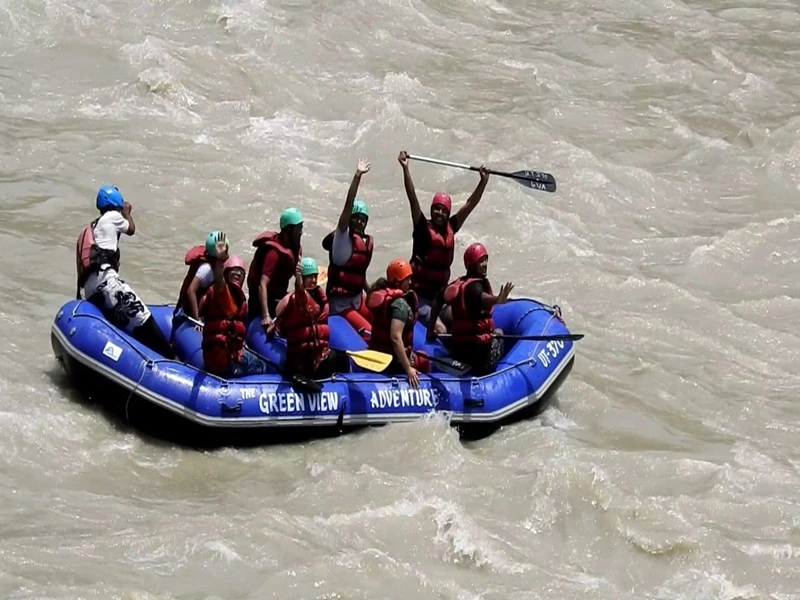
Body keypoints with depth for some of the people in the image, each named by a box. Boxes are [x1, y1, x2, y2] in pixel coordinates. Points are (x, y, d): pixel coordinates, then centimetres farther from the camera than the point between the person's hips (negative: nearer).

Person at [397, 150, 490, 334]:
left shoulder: (450, 229, 7)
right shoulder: (423, 228, -6)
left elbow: (470, 205, 14)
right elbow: (412, 198, -15)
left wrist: (484, 181, 14)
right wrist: (405, 169, -22)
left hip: (441, 294, 7)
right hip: (420, 296, -7)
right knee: (441, 330, -22)